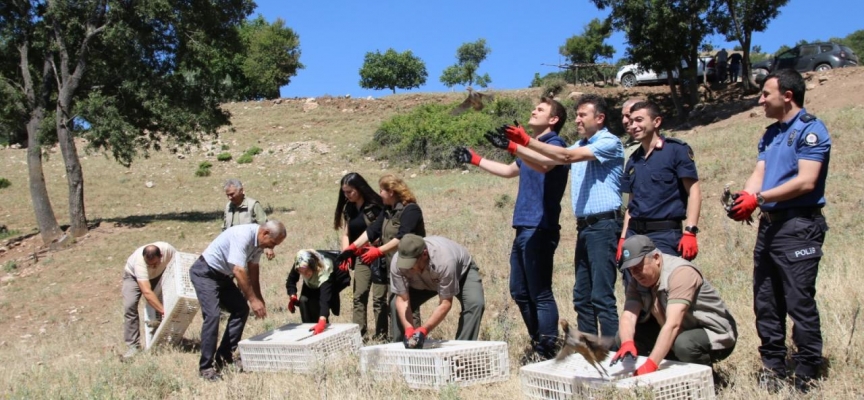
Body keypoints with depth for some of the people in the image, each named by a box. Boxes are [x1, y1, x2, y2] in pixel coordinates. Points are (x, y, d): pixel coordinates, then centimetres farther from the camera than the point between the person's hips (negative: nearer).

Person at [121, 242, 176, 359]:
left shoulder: (168, 250, -36)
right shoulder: (139, 262, -44)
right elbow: (147, 292, -48)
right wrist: (163, 310, -51)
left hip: (158, 275, 3)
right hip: (134, 275, -3)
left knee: (163, 302, -14)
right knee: (129, 306, -20)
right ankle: (133, 346, -13)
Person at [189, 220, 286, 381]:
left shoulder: (258, 241, -2)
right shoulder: (243, 236, -30)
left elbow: (253, 272, 5)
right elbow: (239, 271, -33)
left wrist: (260, 300, 0)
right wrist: (253, 300, -28)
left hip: (222, 275, 10)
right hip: (205, 273, -10)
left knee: (241, 309, 5)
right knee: (212, 315, -20)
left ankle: (224, 356, 12)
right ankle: (206, 367, -12)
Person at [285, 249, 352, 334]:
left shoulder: (325, 271, -46)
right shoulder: (301, 266, -32)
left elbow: (325, 299, -54)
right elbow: (291, 281, -14)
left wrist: (322, 322, -65)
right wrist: (292, 297, -31)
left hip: (336, 280, -5)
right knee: (304, 300, -19)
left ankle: (323, 327, -7)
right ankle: (308, 328, -2)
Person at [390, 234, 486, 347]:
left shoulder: (444, 261, -45)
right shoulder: (397, 262, -35)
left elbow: (445, 303, -36)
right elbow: (402, 300, -26)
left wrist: (424, 330, -43)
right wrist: (408, 328, -41)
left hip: (461, 271, -3)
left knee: (475, 303, -30)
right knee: (396, 305, -13)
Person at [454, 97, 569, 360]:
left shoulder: (554, 143, -5)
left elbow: (543, 166, -28)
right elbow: (509, 171, 39)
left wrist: (515, 147, -42)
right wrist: (475, 160, 42)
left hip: (539, 229, -9)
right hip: (523, 228, 10)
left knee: (540, 294, -8)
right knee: (520, 293, 12)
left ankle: (547, 353, -3)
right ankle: (538, 347, 22)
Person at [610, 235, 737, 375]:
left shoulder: (681, 272, -28)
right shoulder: (638, 281, -6)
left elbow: (673, 325, -37)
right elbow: (628, 316, -20)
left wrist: (650, 365, -43)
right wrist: (627, 344, -42)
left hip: (716, 334, -7)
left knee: (683, 344, -39)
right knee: (625, 335, -10)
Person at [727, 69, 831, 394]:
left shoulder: (811, 130, -8)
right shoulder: (770, 134, 18)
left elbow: (806, 181, -18)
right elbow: (759, 173, 8)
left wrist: (759, 198, -21)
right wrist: (744, 197, -13)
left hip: (799, 227, -8)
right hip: (769, 225, 8)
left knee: (800, 302, -5)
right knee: (766, 302, 11)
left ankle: (806, 374, 5)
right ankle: (772, 368, 20)